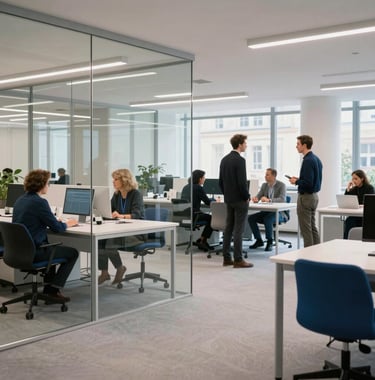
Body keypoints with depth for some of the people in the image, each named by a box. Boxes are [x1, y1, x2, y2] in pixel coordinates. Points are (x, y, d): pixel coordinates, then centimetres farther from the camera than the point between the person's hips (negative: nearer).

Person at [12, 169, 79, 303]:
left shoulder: (20, 200, 8)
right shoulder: (39, 202, -18)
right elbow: (57, 228, -14)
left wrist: (55, 222, 18)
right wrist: (67, 224, 7)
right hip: (33, 252, -9)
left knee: (52, 247, 34)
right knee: (73, 253, 8)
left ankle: (48, 287, 32)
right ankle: (54, 289, 8)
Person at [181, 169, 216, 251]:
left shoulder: (186, 187, 13)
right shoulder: (198, 188, -11)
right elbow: (208, 202, -9)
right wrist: (214, 199, 13)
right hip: (193, 215, -8)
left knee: (209, 217, 23)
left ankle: (202, 241, 23)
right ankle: (202, 241, 17)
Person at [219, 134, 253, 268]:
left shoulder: (224, 159, 10)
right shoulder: (240, 160, -16)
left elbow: (221, 181, 13)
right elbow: (242, 182, -21)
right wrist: (247, 197, -8)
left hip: (229, 199, 8)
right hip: (240, 200, -8)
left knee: (229, 228, 10)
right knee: (238, 230, -5)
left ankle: (226, 258, 14)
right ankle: (238, 260, -1)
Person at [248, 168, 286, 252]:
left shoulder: (281, 185, -9)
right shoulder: (264, 185, 9)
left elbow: (282, 199, -22)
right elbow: (258, 197, 6)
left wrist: (269, 200, -35)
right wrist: (255, 198, -19)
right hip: (266, 211, 6)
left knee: (267, 219, -36)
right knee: (250, 218, -14)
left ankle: (270, 242, -18)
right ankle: (259, 240, -1)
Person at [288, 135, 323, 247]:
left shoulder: (308, 161, -19)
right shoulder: (316, 159, 11)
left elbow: (308, 183, -25)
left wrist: (296, 182, -9)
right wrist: (299, 179, 12)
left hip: (305, 197, -10)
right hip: (314, 195, 10)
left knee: (306, 229, -3)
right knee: (313, 227, 14)